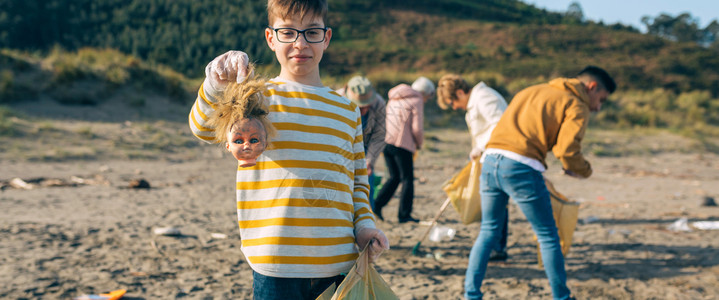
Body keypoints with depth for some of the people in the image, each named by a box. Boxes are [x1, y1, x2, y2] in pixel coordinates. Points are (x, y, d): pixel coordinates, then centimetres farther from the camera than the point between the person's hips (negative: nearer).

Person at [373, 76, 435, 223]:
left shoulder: (395, 98, 21)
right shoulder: (417, 101, -2)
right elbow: (417, 128, -9)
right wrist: (419, 143, 9)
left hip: (385, 141, 7)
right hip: (402, 144, -7)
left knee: (394, 177, 16)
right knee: (407, 179, 3)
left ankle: (377, 204, 4)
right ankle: (404, 215, 3)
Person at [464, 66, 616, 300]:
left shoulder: (531, 90, 27)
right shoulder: (577, 106, 5)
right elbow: (567, 150, -8)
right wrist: (585, 171, 11)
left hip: (490, 160, 7)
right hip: (521, 168, -6)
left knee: (489, 231, 18)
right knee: (548, 237, 10)